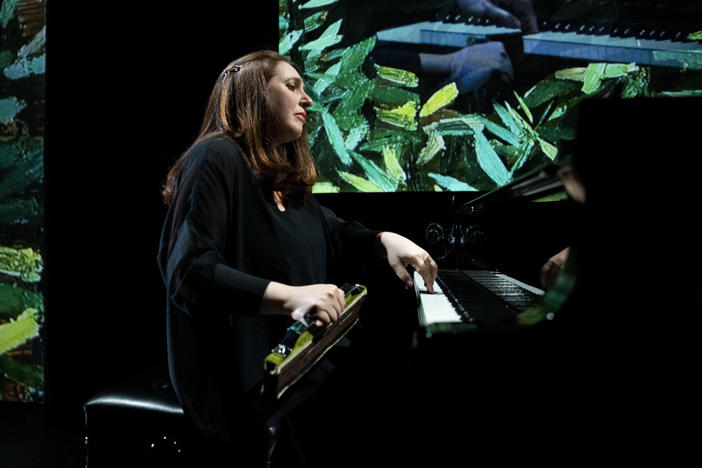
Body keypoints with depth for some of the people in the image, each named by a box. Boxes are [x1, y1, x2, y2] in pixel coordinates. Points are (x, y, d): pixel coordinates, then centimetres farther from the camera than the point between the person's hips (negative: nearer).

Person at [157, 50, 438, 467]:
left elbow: (332, 231, 32)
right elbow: (189, 273, -21)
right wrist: (291, 297, -33)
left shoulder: (287, 177, 18)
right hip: (248, 384, -9)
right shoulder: (217, 159, -9)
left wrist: (384, 240, 9)